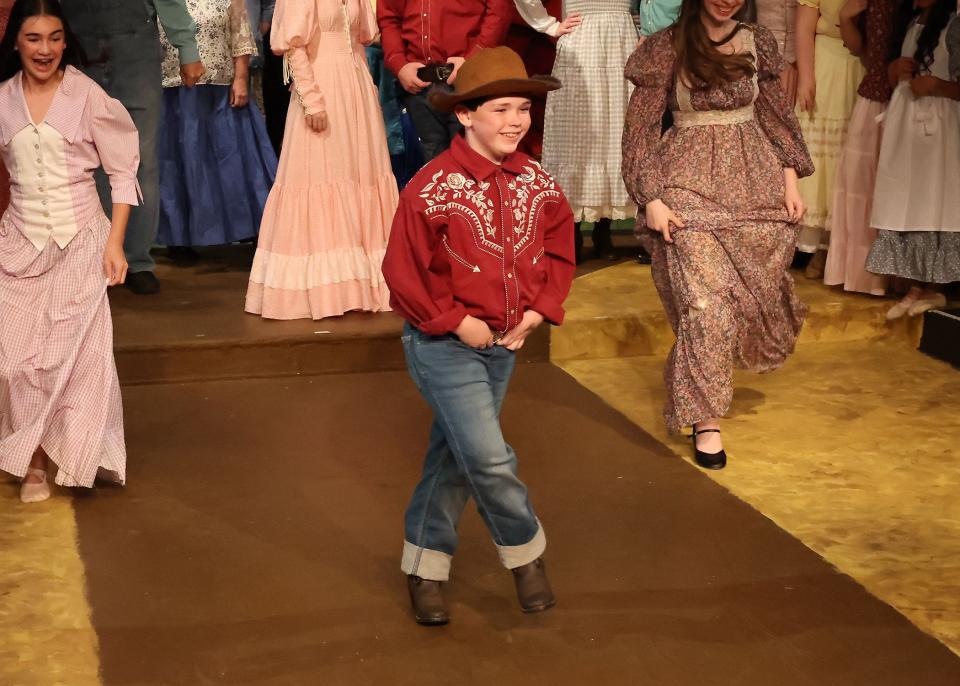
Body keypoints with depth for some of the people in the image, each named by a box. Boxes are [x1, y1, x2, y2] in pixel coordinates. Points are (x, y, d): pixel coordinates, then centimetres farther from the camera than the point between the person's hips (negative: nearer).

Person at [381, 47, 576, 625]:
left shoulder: (539, 184, -2)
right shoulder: (433, 188, -18)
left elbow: (558, 253, 11)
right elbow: (403, 271, -15)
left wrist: (538, 311, -2)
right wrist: (456, 322, -15)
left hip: (505, 343, 6)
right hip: (444, 345, -6)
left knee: (455, 457, 15)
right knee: (489, 457, -11)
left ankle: (426, 565, 30)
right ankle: (526, 549, 15)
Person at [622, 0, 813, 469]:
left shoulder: (757, 43, 3)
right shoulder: (665, 49, -7)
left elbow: (777, 115, 11)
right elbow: (641, 127, -5)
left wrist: (791, 180, 5)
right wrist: (652, 199, -11)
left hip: (754, 182, 4)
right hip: (690, 187, -4)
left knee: (759, 289, 12)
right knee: (705, 301, -11)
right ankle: (706, 422, -2)